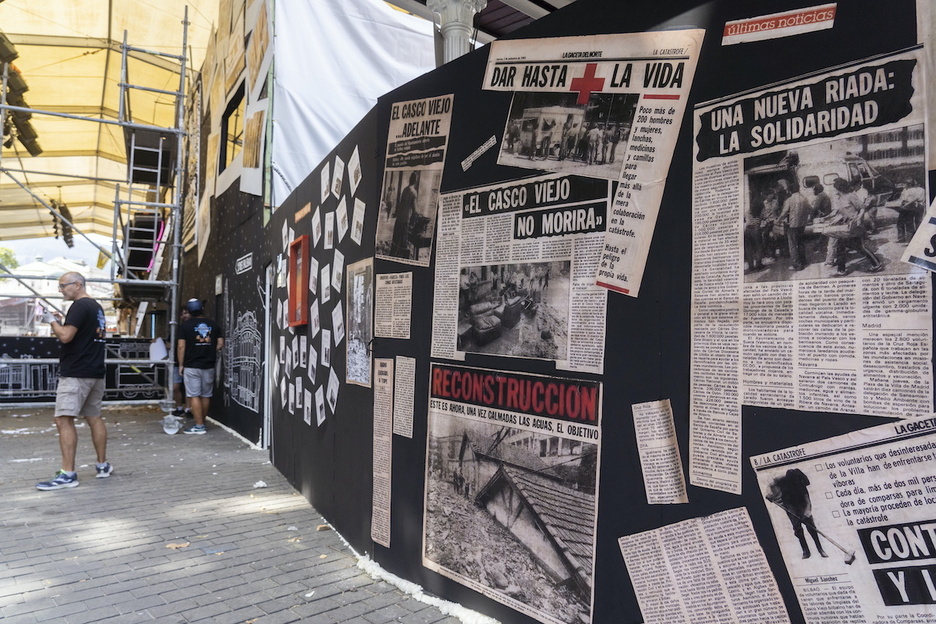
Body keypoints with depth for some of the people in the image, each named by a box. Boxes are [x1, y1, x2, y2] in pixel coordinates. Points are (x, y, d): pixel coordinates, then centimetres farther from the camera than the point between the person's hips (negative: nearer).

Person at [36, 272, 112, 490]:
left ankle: (68, 474, -12)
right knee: (94, 418, 14)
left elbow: (65, 336, -19)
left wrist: (52, 321, -4)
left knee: (64, 420, -10)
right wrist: (61, 322, 14)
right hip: (95, 373, 10)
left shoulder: (80, 306, -12)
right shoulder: (97, 307, 16)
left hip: (75, 373, -10)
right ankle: (103, 465, 20)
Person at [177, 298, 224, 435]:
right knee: (206, 395, 11)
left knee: (194, 396, -1)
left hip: (191, 366, -3)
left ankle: (199, 426, -2)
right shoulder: (213, 325, 5)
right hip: (209, 366, 3)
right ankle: (202, 423, 20)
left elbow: (181, 347, -7)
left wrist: (181, 365, 0)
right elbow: (220, 344, 3)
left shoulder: (186, 325, -4)